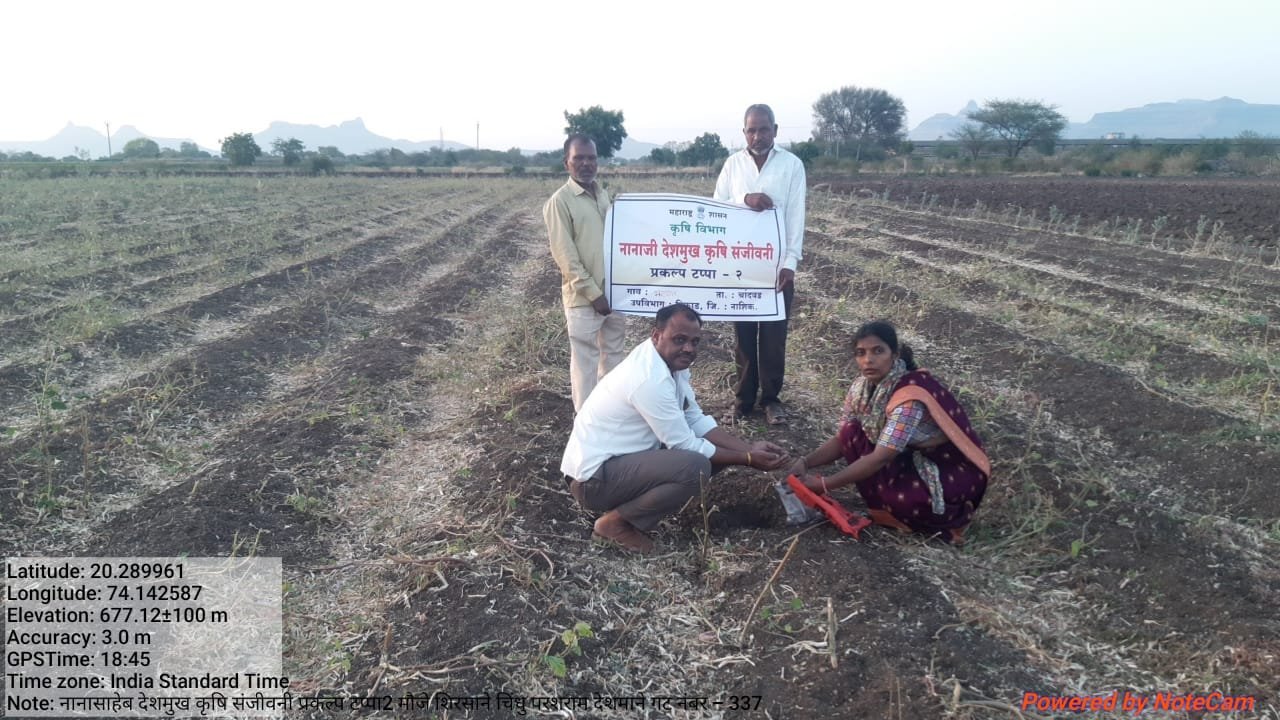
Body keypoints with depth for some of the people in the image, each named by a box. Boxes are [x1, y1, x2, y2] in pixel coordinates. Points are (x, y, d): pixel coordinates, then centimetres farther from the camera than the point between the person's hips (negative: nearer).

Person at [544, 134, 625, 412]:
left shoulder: (603, 195, 11)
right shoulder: (560, 201, -10)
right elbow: (565, 256, -13)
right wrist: (593, 293, -15)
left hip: (614, 290, 7)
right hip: (584, 297, -7)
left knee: (614, 354, 16)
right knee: (585, 360, 1)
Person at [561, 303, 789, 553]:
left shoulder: (671, 361, 2)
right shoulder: (651, 379, -27)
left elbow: (696, 420, 7)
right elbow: (686, 445, -21)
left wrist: (750, 447, -2)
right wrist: (747, 459, -12)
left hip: (618, 458, 10)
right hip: (593, 477, -10)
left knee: (710, 450, 8)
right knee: (696, 466, -26)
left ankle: (626, 502, 11)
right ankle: (615, 522, -8)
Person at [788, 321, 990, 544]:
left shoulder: (910, 397, -31)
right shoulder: (863, 387, -8)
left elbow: (880, 458, -33)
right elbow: (842, 440, -2)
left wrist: (824, 484, -31)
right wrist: (806, 462, -19)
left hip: (954, 470, -7)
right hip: (912, 457, 7)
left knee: (901, 496, -35)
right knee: (852, 434, -12)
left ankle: (948, 515, -3)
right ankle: (882, 506, 0)